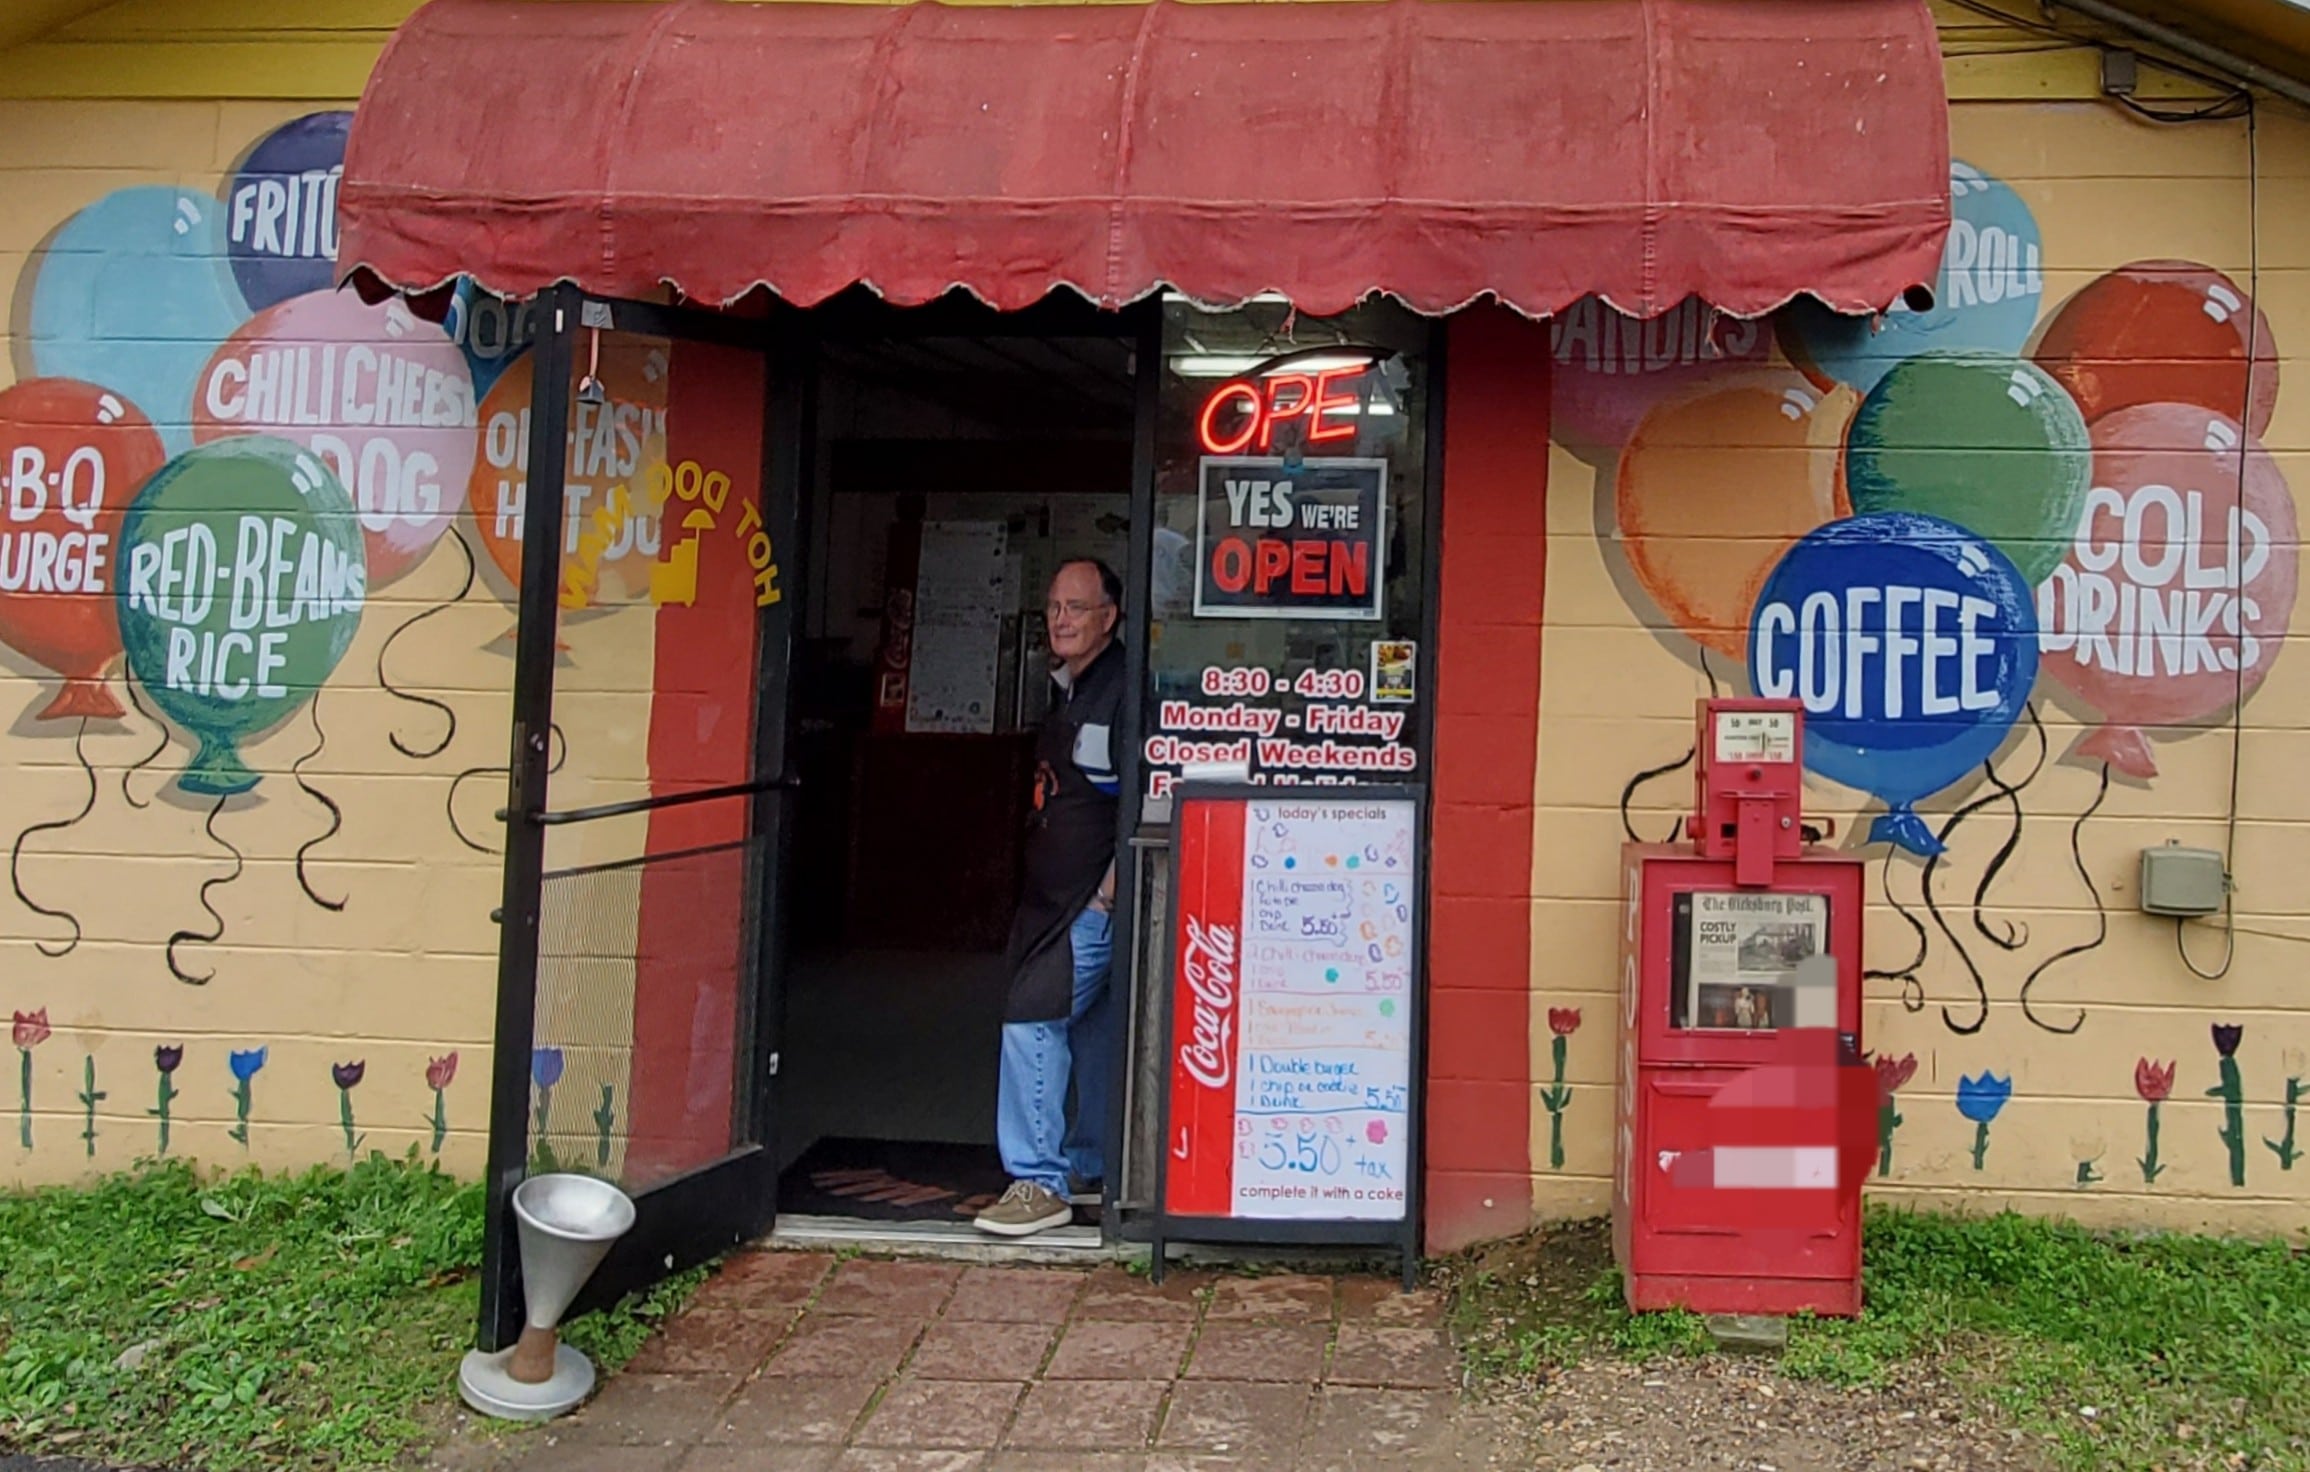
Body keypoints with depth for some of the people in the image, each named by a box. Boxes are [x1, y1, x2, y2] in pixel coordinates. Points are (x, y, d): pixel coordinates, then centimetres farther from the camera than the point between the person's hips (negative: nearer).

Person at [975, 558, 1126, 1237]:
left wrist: (1106, 897, -20)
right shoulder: (1066, 690, 15)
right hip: (1054, 897, 9)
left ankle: (1041, 1181, -5)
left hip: (1092, 902, -9)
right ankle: (1090, 1168, 28)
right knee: (1087, 1026, 16)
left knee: (1031, 1023, -12)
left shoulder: (1123, 691, -14)